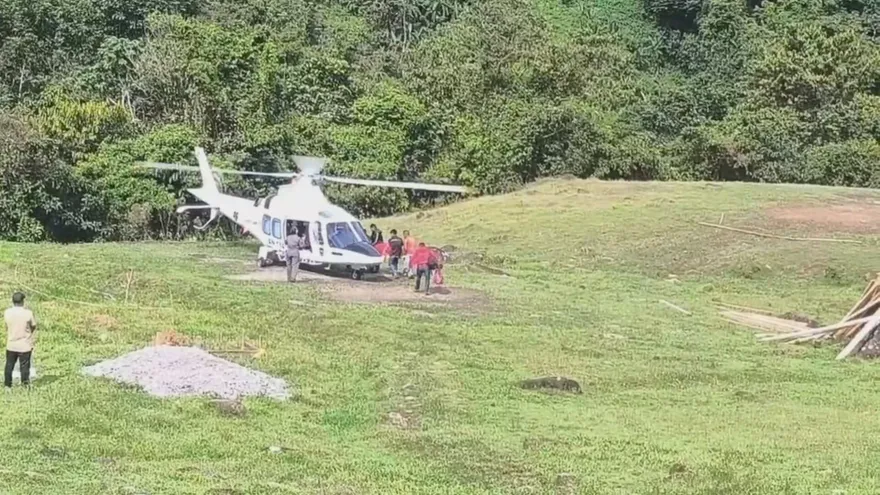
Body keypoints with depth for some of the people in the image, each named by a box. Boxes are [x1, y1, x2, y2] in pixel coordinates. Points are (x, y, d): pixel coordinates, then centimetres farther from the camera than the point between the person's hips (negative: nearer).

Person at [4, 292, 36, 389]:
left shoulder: (7, 313, -8)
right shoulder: (28, 313, -17)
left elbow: (7, 327, 4)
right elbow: (34, 326, -5)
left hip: (11, 345, 3)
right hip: (25, 345, -3)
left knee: (9, 365, 17)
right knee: (24, 366, 9)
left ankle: (7, 385, 25)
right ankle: (25, 384, 16)